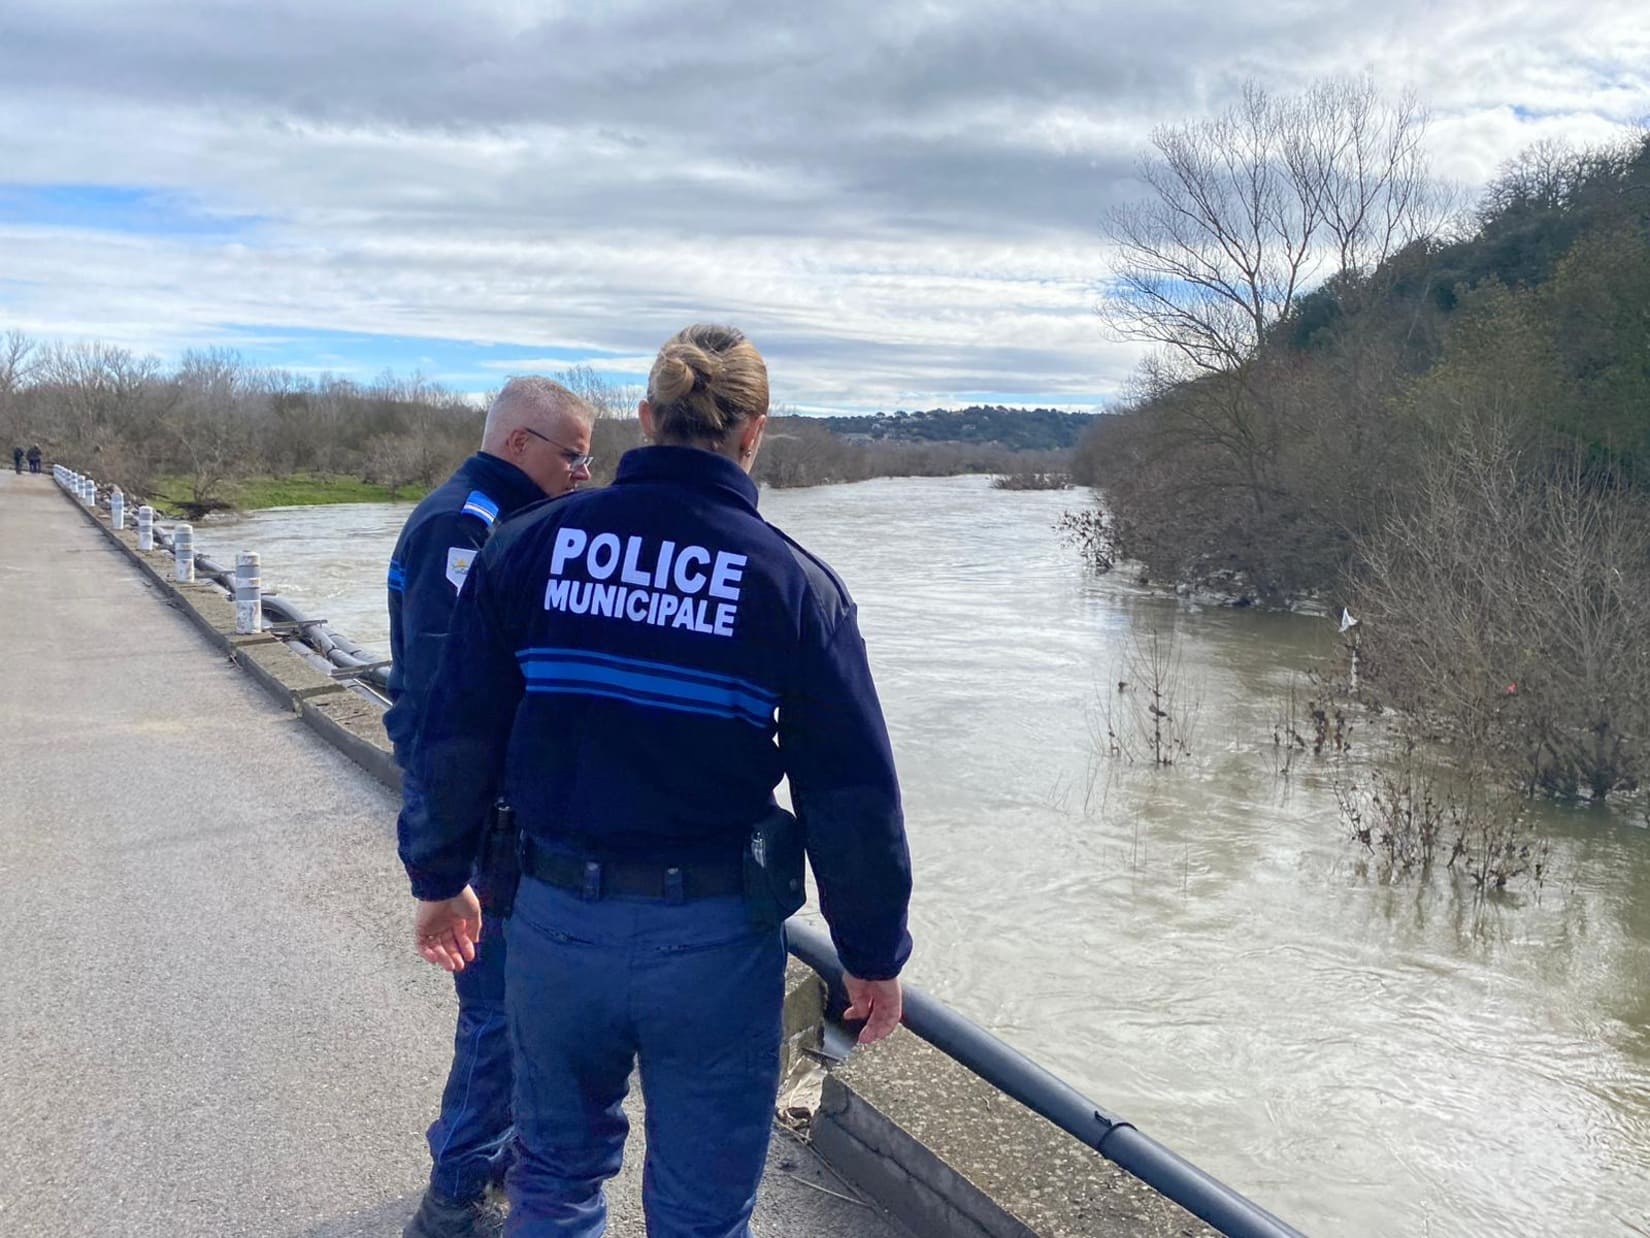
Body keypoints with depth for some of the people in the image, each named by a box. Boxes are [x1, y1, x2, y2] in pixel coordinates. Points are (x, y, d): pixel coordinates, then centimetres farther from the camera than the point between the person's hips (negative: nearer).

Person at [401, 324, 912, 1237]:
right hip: (714, 938, -2)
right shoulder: (793, 582, -9)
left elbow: (455, 735, 1)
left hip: (554, 919, 3)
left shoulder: (530, 545, -3)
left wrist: (439, 879, 16)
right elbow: (852, 794, -8)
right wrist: (874, 955, 5)